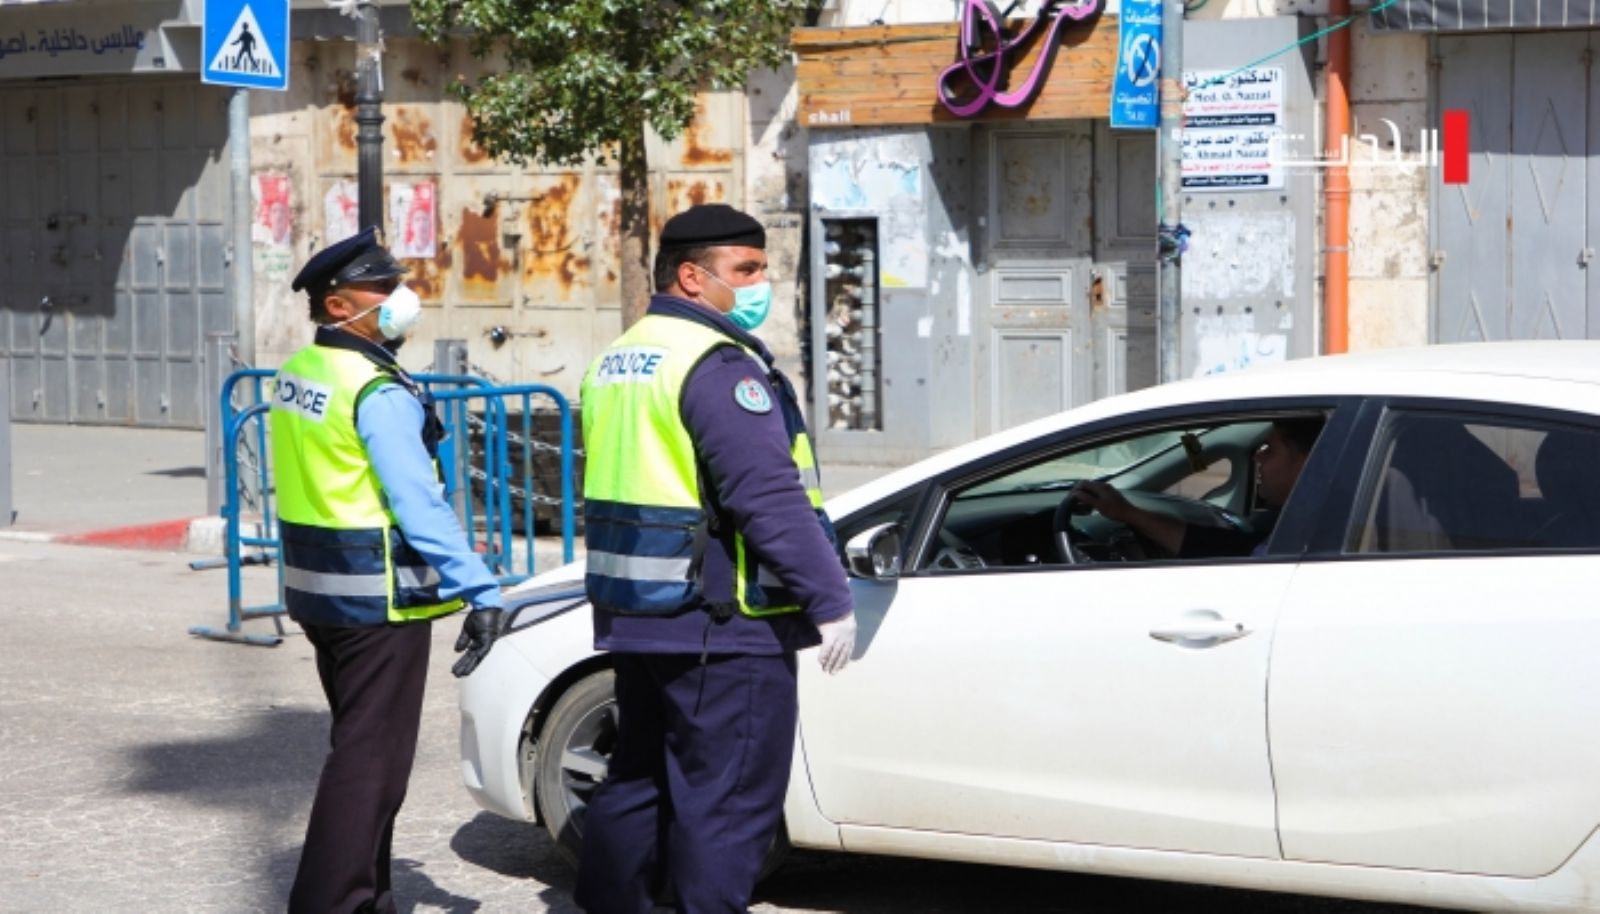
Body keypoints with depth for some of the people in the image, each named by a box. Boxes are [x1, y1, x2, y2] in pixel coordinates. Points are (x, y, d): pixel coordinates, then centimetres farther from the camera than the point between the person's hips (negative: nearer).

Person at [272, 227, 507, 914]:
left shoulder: (297, 374, 8)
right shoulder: (378, 391, -19)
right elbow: (419, 505, -25)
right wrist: (479, 592, -26)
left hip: (321, 593, 9)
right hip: (381, 601, -9)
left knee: (359, 746, 20)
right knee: (372, 759, -3)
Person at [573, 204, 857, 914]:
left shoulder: (616, 363, 15)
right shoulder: (717, 365, -16)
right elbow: (770, 496, -23)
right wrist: (830, 599, -19)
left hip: (634, 617, 10)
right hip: (723, 626, -9)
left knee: (639, 780, 19)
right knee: (727, 799, -3)